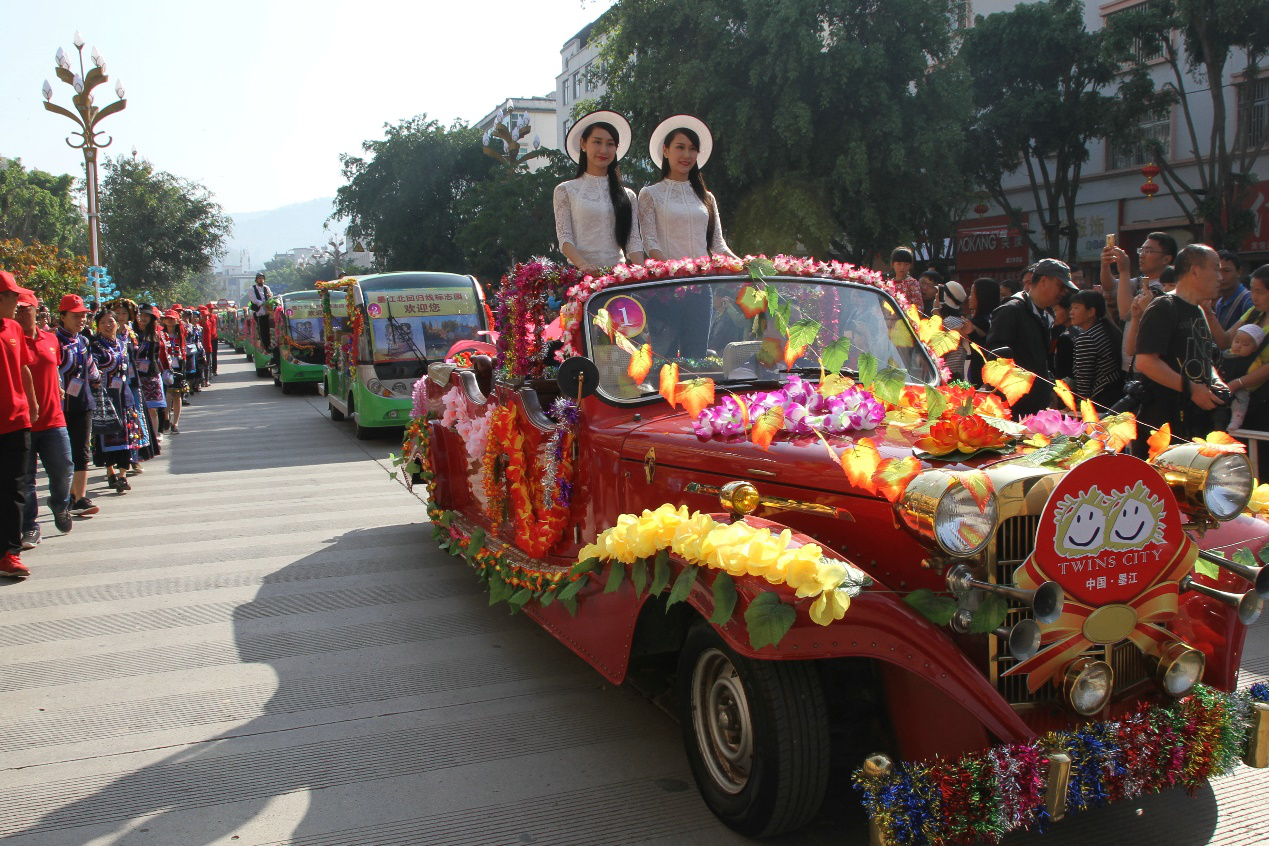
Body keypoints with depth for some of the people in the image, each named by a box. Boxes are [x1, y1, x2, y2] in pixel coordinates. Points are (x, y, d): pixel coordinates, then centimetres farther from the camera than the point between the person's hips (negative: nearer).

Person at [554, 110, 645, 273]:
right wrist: (582, 264, -18)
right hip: (581, 275, -3)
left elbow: (634, 241, 9)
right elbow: (564, 238, 1)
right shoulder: (567, 190, 9)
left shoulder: (628, 196, 16)